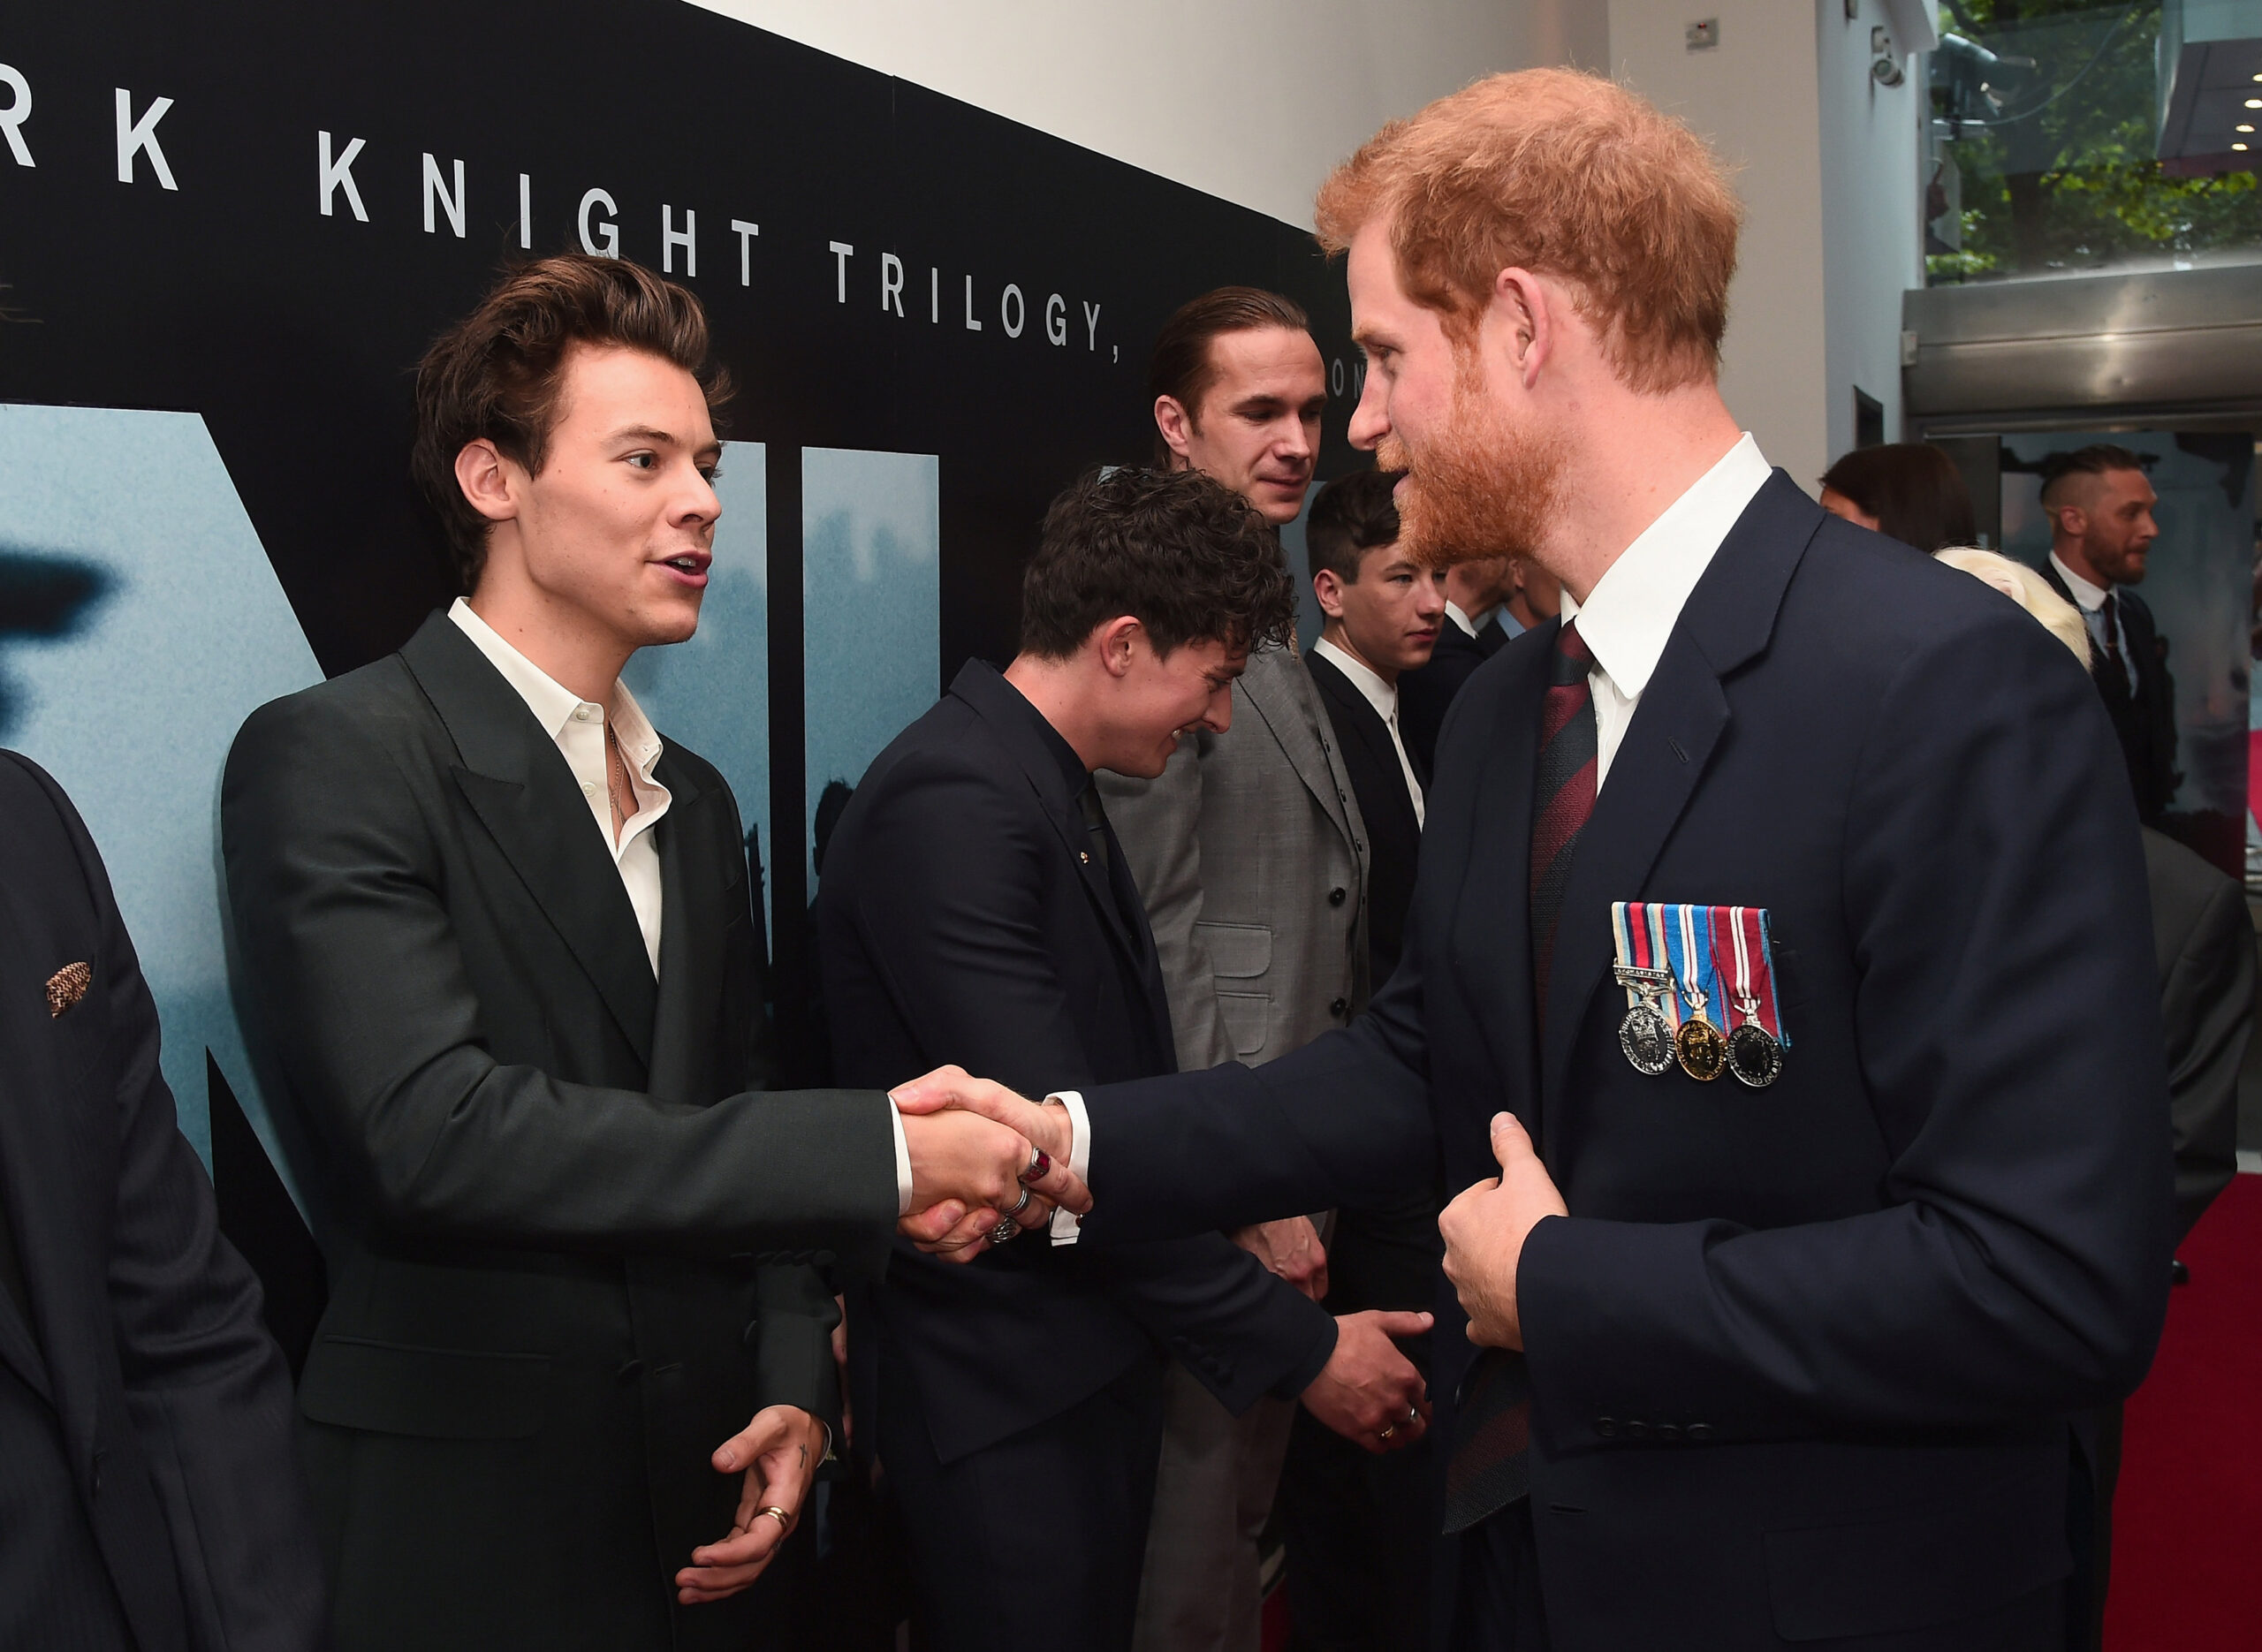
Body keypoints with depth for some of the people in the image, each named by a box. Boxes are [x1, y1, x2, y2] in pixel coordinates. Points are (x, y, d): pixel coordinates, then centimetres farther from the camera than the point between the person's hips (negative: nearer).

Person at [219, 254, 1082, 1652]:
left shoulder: (698, 803, 12)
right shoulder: (333, 759, -12)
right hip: (468, 1531, -6)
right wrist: (877, 1155, -25)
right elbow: (434, 1129, -25)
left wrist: (797, 1386, 0)